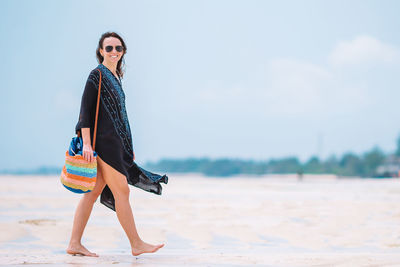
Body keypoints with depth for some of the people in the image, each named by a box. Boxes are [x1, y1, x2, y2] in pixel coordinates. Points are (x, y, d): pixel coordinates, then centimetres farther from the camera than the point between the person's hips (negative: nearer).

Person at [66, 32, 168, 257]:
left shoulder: (116, 76, 18)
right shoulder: (97, 75, -8)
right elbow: (85, 110, -14)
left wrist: (127, 146, 23)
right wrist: (86, 143, -21)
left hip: (114, 142, 9)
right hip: (102, 141, -9)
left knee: (93, 192, 7)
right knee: (122, 191, -4)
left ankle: (75, 244, 10)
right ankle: (137, 244, 4)